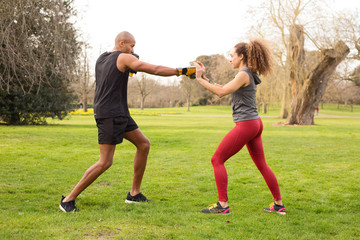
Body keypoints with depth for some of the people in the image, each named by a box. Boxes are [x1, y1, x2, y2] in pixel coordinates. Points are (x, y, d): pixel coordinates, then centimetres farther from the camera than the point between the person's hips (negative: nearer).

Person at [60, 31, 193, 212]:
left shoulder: (101, 59, 14)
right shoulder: (124, 57, -10)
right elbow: (155, 70, -13)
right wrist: (182, 71, -7)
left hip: (120, 114, 10)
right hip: (109, 115, -10)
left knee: (144, 144, 11)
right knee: (105, 162, -10)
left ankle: (134, 194, 15)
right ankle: (68, 200, -2)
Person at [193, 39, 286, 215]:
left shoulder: (244, 74, -12)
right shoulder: (249, 75, 17)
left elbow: (221, 92, -17)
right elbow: (223, 89, 15)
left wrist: (200, 79, -10)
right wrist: (205, 77, 11)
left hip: (246, 124, -10)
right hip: (255, 123, 10)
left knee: (217, 160, -4)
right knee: (261, 164, 15)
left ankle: (222, 205, -5)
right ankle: (279, 204, 19)